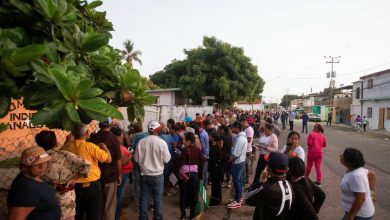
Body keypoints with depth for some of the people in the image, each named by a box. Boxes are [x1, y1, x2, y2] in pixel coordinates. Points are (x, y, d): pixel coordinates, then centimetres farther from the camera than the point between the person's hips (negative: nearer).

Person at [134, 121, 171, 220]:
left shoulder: (141, 142, -10)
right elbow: (166, 159, -9)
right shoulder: (162, 142, -16)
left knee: (144, 198, 15)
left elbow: (136, 158, -1)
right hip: (158, 175, -2)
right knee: (158, 198, 13)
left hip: (144, 174, 2)